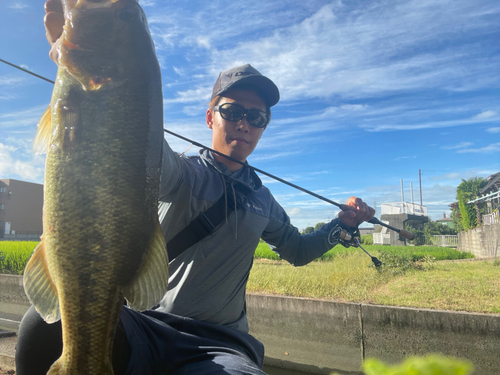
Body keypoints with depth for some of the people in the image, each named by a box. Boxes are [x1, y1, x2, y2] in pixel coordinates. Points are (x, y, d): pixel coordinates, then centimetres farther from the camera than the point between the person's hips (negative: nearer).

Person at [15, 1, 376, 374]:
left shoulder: (262, 200, 12)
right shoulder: (185, 173, -4)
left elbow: (297, 251, 27)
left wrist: (341, 223, 13)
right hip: (144, 326, -1)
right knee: (46, 324, -31)